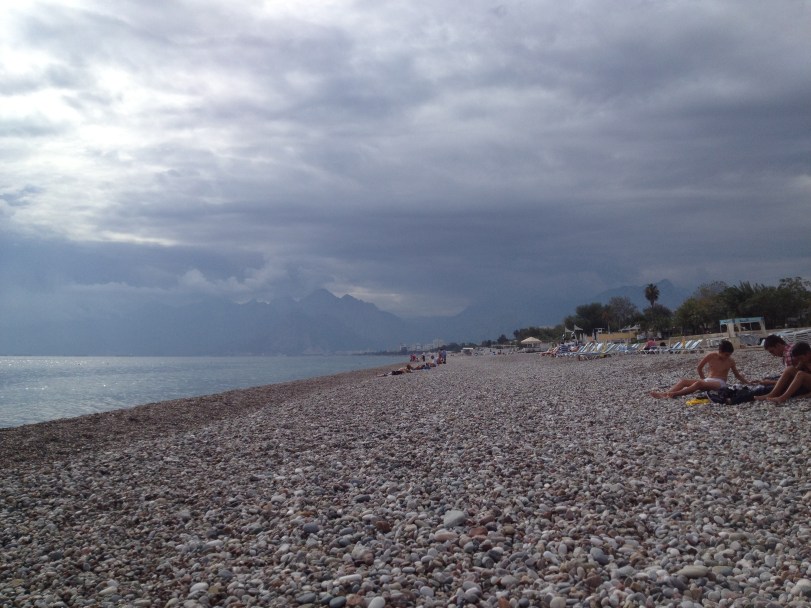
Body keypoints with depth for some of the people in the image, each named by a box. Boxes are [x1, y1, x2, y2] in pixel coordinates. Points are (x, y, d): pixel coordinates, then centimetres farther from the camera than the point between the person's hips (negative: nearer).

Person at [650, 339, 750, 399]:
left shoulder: (730, 361, 3)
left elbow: (737, 375, 16)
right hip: (707, 381, 4)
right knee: (684, 381, -14)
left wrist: (748, 383, 12)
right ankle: (664, 394, -34)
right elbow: (700, 368, 11)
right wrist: (704, 380, 11)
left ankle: (674, 394, -47)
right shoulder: (711, 356, 2)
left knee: (699, 383, -35)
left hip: (720, 383, -4)